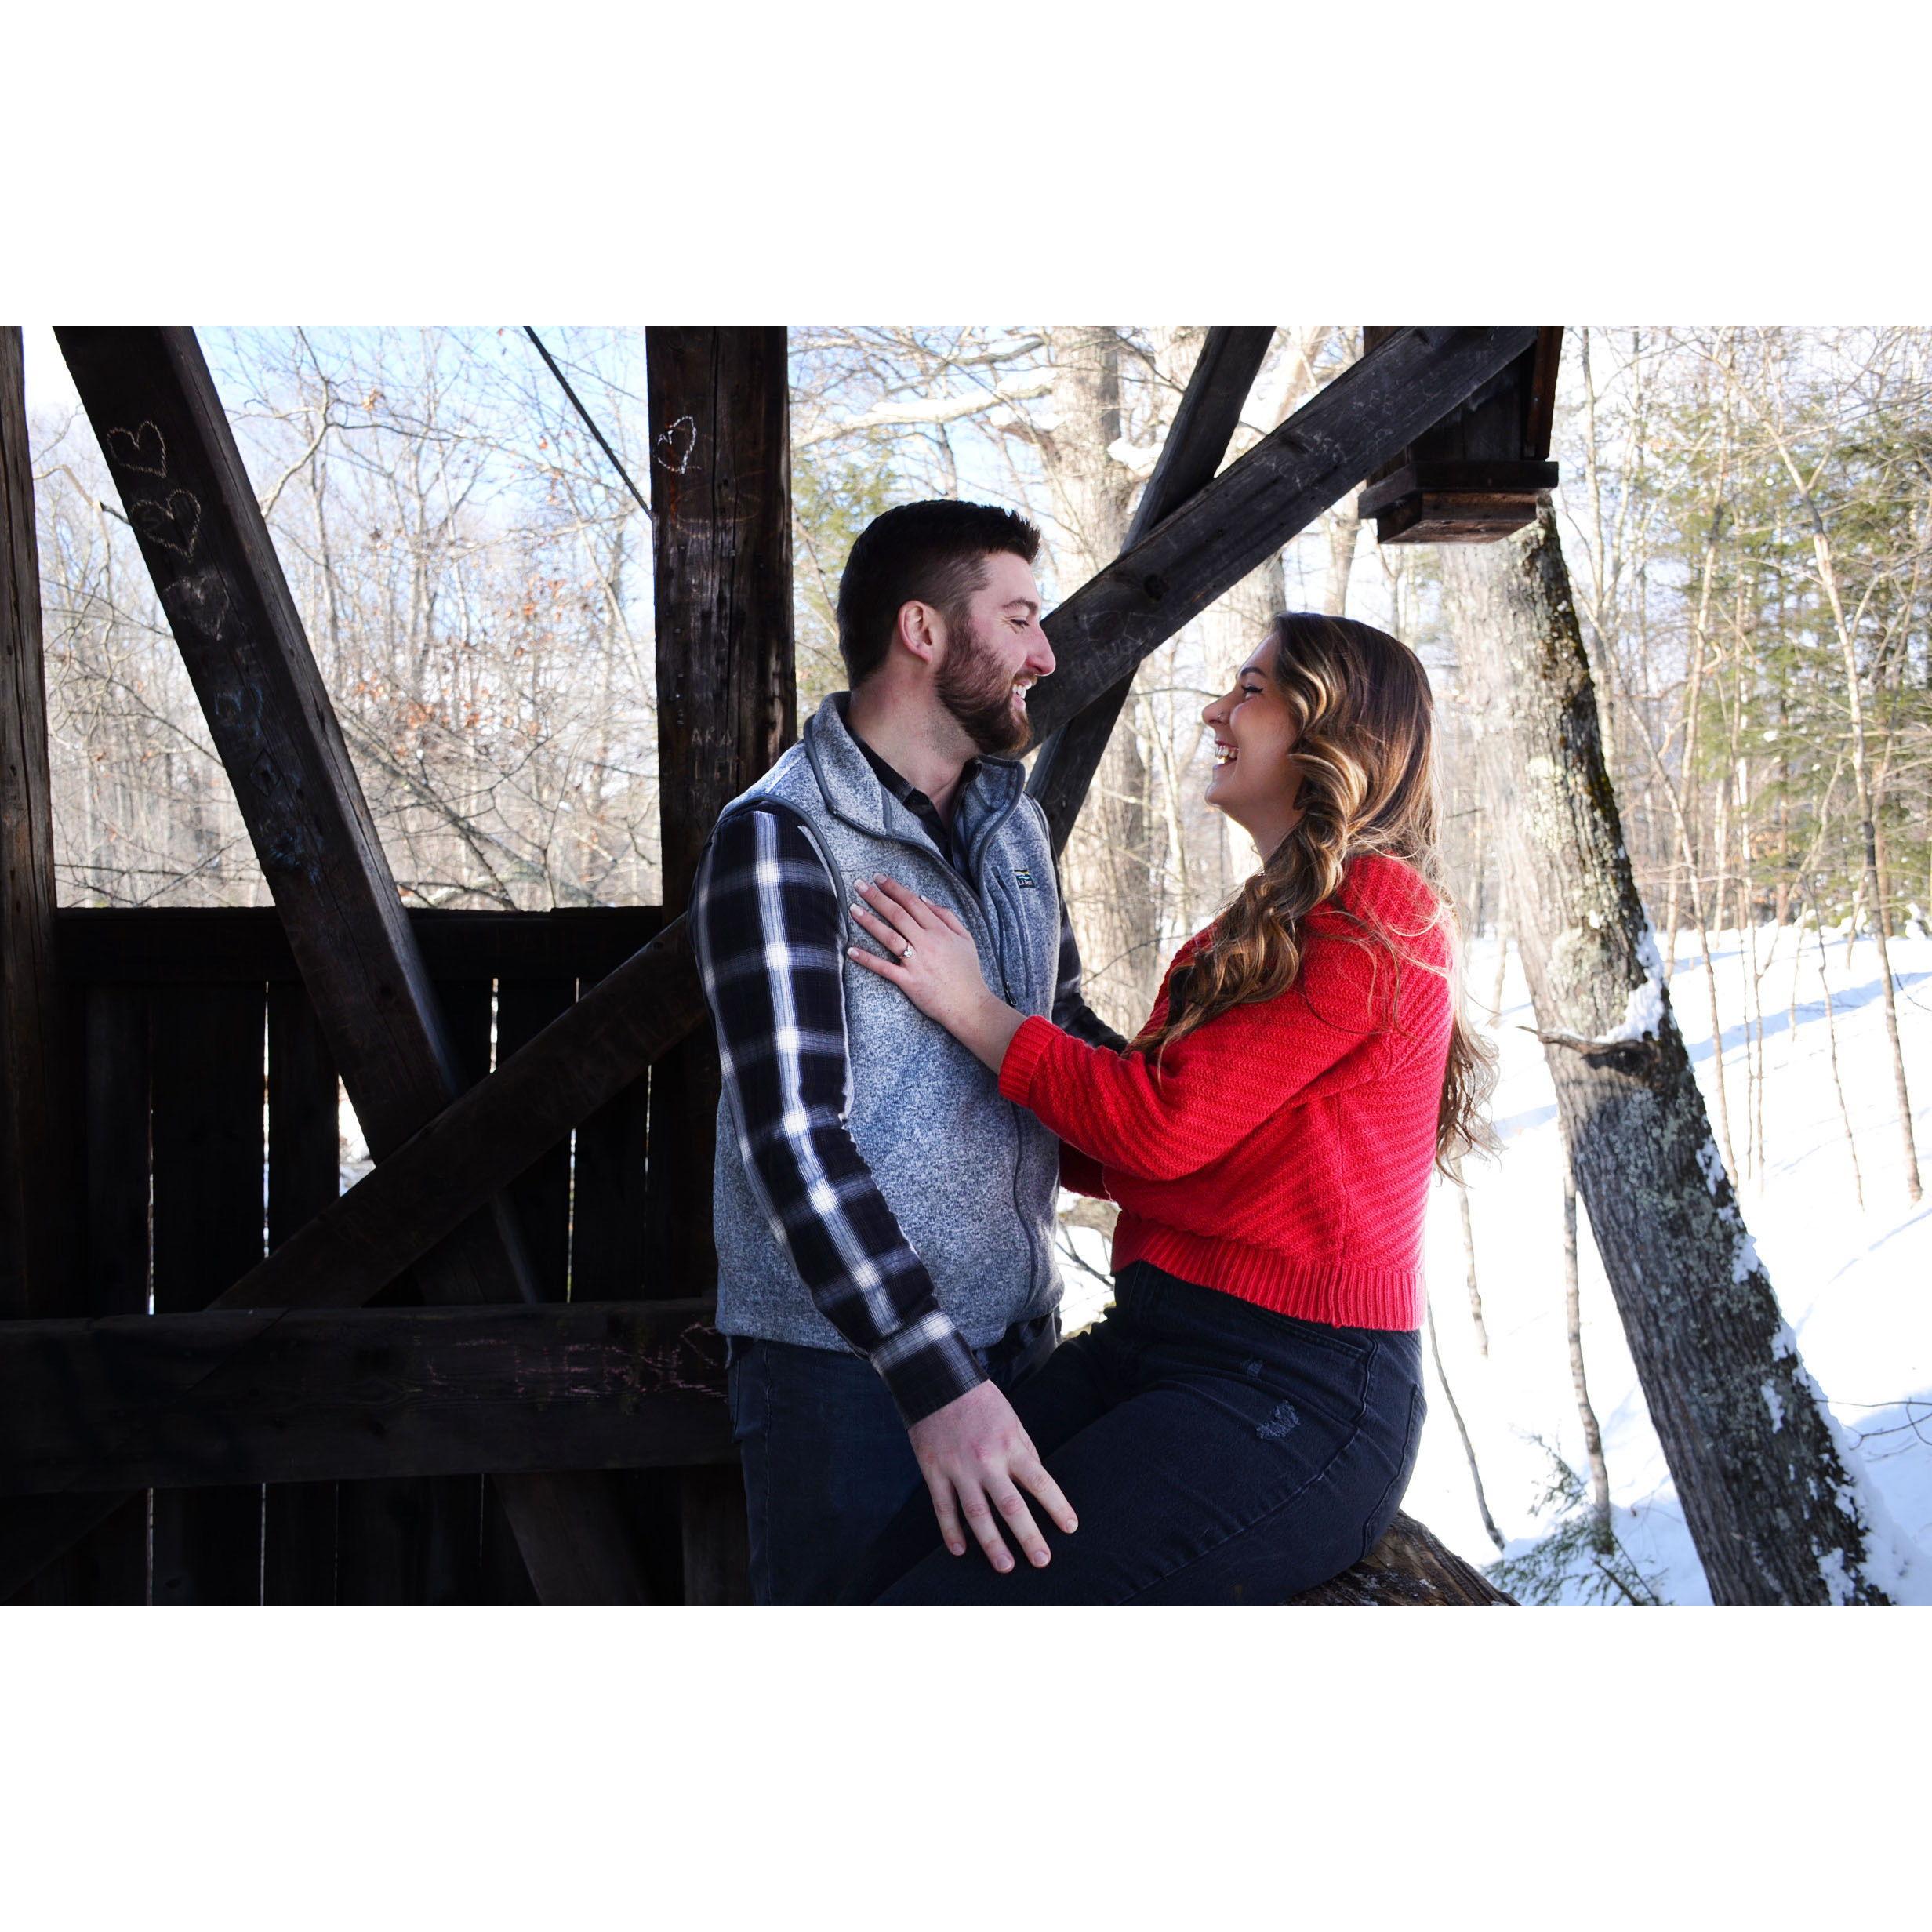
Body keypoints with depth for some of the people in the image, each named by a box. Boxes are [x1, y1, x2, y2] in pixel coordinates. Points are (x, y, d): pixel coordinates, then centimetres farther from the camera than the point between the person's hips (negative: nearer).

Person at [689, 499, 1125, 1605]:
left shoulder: (1015, 820, 9)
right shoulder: (779, 841, -14)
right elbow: (793, 1136, -22)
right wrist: (933, 1379, -30)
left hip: (1016, 1334, 7)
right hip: (846, 1360, -7)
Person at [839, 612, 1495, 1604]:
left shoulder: (1377, 919, -8)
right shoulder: (1257, 928, 21)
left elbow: (1164, 1123, -14)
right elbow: (1126, 1151, 21)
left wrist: (974, 1009, -3)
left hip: (1299, 1401, -8)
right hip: (1151, 1340, 9)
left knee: (942, 1605, -24)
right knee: (879, 1578, -13)